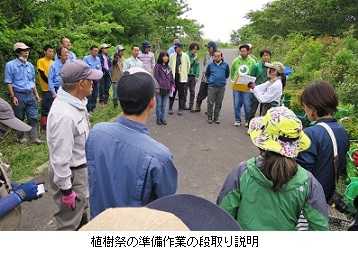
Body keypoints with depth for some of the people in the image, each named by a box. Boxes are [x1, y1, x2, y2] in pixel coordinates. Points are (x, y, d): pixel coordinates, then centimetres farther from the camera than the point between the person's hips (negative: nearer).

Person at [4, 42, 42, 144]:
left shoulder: (30, 65, 9)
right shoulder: (10, 65, -6)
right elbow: (9, 82, -8)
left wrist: (36, 94, 13)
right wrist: (13, 97, -13)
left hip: (30, 94, 4)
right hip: (18, 95, -4)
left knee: (33, 117, 1)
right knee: (20, 118, 8)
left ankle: (34, 137, 5)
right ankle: (21, 137, 22)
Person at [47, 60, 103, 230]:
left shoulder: (75, 101, -2)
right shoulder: (63, 115, -33)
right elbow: (60, 157, -28)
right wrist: (66, 189, -20)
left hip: (82, 167, 9)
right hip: (70, 173, -9)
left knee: (82, 209, 30)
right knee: (70, 222, 10)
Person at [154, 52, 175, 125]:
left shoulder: (168, 67, 14)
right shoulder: (157, 66, -4)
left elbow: (171, 77, 18)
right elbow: (156, 77, -8)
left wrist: (172, 85, 7)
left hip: (167, 89, 5)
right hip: (160, 88, -5)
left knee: (165, 105, 7)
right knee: (159, 104, 4)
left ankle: (163, 119, 16)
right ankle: (158, 119, 15)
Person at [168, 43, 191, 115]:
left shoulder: (185, 56, 0)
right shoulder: (172, 56, 3)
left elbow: (188, 65, 10)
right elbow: (169, 65, 8)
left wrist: (185, 73, 11)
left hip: (182, 77, -1)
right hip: (173, 77, 1)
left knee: (181, 94, 4)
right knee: (172, 93, 6)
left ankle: (181, 109, 14)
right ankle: (170, 108, 16)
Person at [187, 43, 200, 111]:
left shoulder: (196, 56, 10)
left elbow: (198, 66, 8)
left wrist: (197, 75, 1)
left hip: (193, 76, 4)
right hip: (186, 75, -4)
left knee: (192, 91, 5)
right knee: (185, 91, -1)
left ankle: (191, 106, 12)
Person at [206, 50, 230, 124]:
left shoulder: (225, 65, 1)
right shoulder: (210, 65, 1)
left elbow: (227, 74, 16)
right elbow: (207, 74, 16)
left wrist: (222, 80, 11)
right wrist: (210, 80, 8)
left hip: (221, 87, 1)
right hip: (212, 86, -1)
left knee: (218, 103, 8)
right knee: (210, 103, -1)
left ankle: (216, 118, 19)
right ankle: (209, 118, 11)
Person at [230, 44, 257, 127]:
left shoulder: (252, 62, 0)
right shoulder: (235, 61, 3)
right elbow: (232, 72, 16)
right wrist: (234, 80, 12)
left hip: (247, 87, -1)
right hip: (236, 86, 2)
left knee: (247, 105, 3)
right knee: (237, 104, 6)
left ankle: (248, 121, 20)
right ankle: (237, 120, 20)